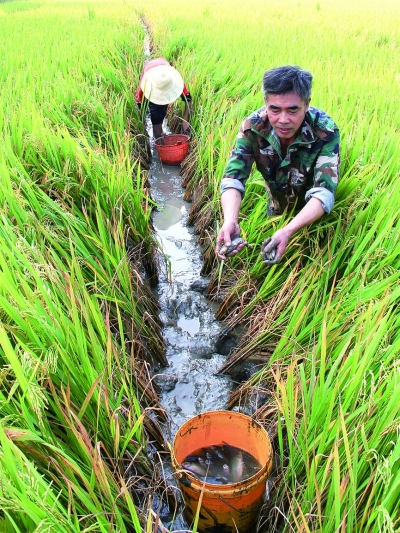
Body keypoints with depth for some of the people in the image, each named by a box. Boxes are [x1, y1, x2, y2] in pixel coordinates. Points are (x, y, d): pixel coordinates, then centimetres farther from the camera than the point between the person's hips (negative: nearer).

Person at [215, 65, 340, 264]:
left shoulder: (325, 131, -34)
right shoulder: (253, 127, -28)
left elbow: (324, 192, -40)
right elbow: (233, 178, -33)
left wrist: (287, 231, -57)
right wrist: (230, 221, -54)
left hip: (315, 213, -2)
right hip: (277, 208, 3)